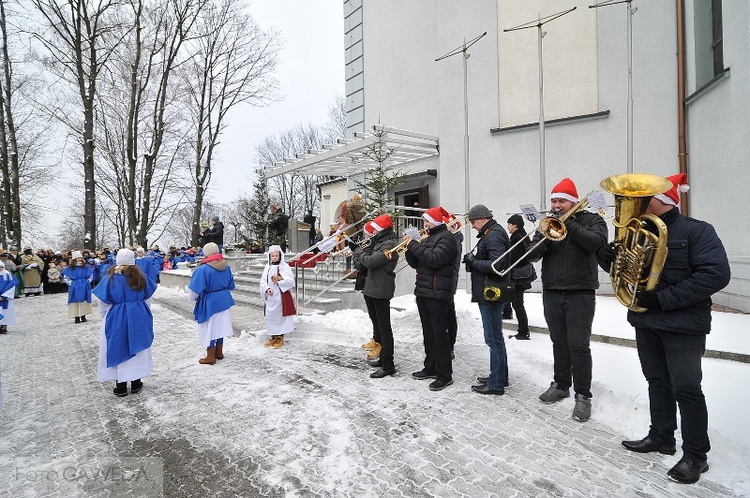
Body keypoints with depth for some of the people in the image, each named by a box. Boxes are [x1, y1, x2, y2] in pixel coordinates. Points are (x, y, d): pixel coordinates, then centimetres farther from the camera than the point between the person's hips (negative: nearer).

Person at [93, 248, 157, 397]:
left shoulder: (110, 278, -9)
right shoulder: (141, 277, -4)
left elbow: (104, 304, -3)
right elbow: (147, 299, 4)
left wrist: (107, 319, 14)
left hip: (117, 319, -2)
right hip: (138, 318, 2)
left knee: (119, 350, 9)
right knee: (137, 348, 13)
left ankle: (121, 387, 17)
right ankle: (136, 384, 22)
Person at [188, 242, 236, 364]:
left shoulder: (203, 269, -20)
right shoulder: (226, 267, -2)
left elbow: (196, 289, -16)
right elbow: (231, 285, 9)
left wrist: (193, 298, 4)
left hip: (209, 302, -6)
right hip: (224, 299, 6)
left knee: (210, 327, 7)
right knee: (220, 325, 18)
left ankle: (210, 357, 17)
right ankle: (219, 352, 31)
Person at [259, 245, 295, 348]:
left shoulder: (284, 266, -5)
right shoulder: (268, 267, 7)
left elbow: (290, 281, -11)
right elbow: (263, 281, 3)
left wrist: (279, 278, -20)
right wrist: (267, 289, -14)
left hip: (281, 296, -4)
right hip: (270, 297, 4)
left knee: (280, 315, 1)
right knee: (270, 316, 9)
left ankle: (280, 337, 13)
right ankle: (273, 336, 24)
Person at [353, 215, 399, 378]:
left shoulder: (390, 244, -16)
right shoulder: (379, 241, 14)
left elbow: (370, 261, -21)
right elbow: (367, 259, 16)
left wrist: (356, 249, -8)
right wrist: (358, 249, 1)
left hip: (381, 290, -10)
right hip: (372, 288, 10)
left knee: (384, 327, -4)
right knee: (377, 324, 18)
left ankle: (388, 365, 3)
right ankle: (383, 358, 31)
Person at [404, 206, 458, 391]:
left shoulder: (446, 237, -8)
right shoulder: (429, 238, 19)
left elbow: (434, 259, -24)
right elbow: (416, 263, 17)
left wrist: (414, 244, -18)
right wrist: (409, 246, 1)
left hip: (437, 293, -9)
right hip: (423, 292, 9)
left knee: (439, 334, -4)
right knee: (428, 333, 15)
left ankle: (445, 375, 5)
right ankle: (430, 368, 27)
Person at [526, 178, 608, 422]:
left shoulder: (592, 220, 3)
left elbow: (598, 242, -19)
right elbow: (533, 254, 2)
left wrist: (568, 224, -15)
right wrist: (546, 235, -16)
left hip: (580, 293, -4)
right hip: (551, 292, 4)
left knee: (579, 345, -4)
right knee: (559, 342, 13)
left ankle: (583, 395, 8)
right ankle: (561, 385, 27)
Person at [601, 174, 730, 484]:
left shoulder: (696, 231, -10)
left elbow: (716, 274, -20)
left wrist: (664, 298, -24)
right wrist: (610, 260, -7)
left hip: (683, 324, -6)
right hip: (646, 321, 6)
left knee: (686, 388, 0)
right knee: (657, 381, 15)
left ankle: (696, 455, 15)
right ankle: (661, 437, 30)